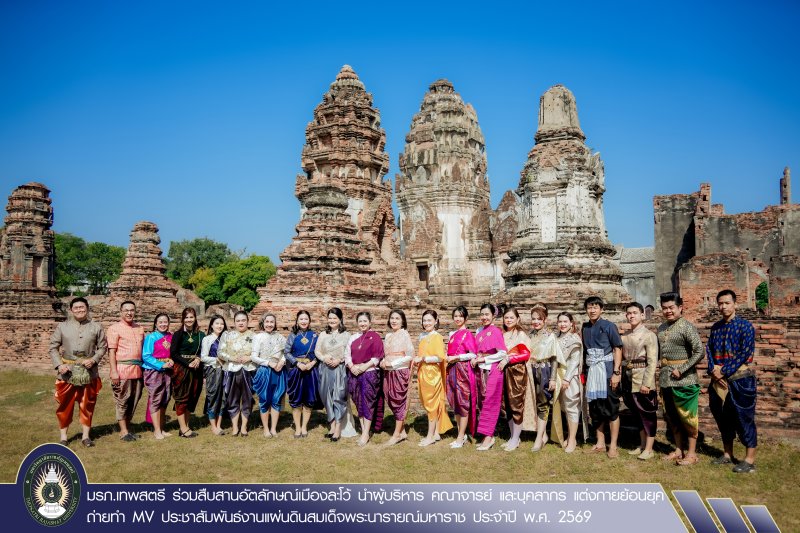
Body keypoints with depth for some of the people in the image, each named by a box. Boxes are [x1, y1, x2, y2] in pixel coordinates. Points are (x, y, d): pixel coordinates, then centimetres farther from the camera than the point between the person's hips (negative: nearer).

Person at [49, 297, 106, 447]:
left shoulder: (96, 327, 4)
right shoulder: (62, 327, 4)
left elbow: (103, 347, 6)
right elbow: (53, 347, 4)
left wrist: (94, 360, -10)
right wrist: (59, 364, -9)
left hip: (89, 372, 0)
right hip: (67, 372, 0)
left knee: (87, 405, 9)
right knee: (65, 405, 5)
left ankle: (86, 436, 21)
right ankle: (63, 436, 19)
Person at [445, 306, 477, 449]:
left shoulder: (467, 334, -6)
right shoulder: (452, 334, 16)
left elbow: (473, 354, -12)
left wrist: (456, 357, -15)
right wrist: (448, 358, 6)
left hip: (463, 370, -8)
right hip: (452, 370, 8)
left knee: (463, 402, -2)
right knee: (454, 402, 10)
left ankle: (461, 437, 4)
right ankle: (462, 435, 20)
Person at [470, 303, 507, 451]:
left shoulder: (495, 331, -10)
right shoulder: (479, 331, 11)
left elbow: (502, 353, -15)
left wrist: (482, 359, -14)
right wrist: (475, 359, -1)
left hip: (493, 371, -7)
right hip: (482, 371, 7)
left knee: (490, 404, -2)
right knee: (482, 403, 9)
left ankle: (488, 437, 5)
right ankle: (490, 436, 17)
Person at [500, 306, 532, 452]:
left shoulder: (521, 334, -4)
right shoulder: (502, 334, 12)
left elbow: (526, 355, -10)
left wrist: (508, 359, -14)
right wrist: (501, 361, 3)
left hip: (517, 372, -6)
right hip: (504, 372, 6)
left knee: (516, 404, -2)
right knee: (507, 404, 8)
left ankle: (516, 439, 8)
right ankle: (513, 436, 21)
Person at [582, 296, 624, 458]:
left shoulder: (608, 326, -4)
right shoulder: (584, 328, 10)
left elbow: (618, 349, -6)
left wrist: (616, 372, -14)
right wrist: (584, 372, 11)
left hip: (607, 370, -5)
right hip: (591, 371, 5)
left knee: (611, 408, -1)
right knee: (595, 408, 10)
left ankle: (613, 446, 6)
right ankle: (600, 443, 21)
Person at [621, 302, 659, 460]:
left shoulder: (649, 335, -9)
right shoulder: (624, 336, 10)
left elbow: (652, 362, -13)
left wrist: (646, 383, -18)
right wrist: (622, 379, 9)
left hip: (643, 379, -6)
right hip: (629, 380, 6)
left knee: (647, 414, 2)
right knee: (637, 413, 14)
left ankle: (649, 449, 10)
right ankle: (642, 445, 25)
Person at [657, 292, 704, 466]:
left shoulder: (687, 327, -11)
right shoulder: (662, 328, 10)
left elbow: (699, 352, -17)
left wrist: (681, 370, -18)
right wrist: (663, 372, 7)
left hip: (684, 380, -7)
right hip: (666, 380, 7)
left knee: (687, 417, 3)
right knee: (672, 417, 15)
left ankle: (691, 453, 14)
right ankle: (679, 449, 28)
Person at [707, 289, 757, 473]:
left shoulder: (745, 326, -7)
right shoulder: (716, 327, 11)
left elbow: (745, 353, -13)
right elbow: (709, 349, 8)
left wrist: (724, 371, -15)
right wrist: (713, 368, -10)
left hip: (740, 379, -6)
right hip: (719, 379, 6)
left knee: (744, 418, -1)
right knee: (723, 417, 13)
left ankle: (750, 460, 9)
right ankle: (727, 454, 26)